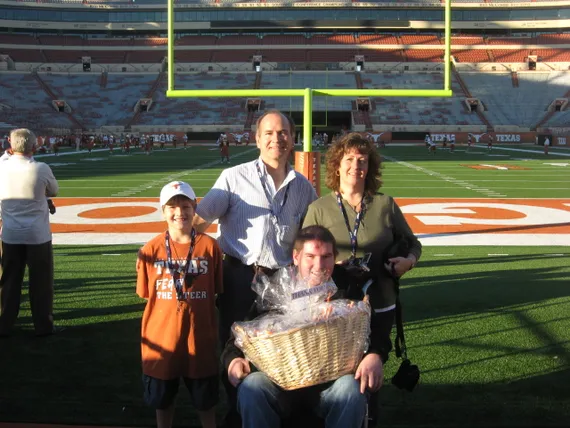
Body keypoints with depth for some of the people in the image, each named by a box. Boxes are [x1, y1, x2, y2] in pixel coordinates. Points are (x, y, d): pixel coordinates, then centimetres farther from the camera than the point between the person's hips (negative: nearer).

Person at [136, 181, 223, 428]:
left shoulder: (209, 246, -6)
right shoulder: (151, 249, -5)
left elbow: (218, 292, 1)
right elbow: (146, 295, 4)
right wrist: (170, 308, -5)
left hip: (200, 335, -1)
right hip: (162, 335, 1)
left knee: (205, 398, 16)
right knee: (162, 398, 18)